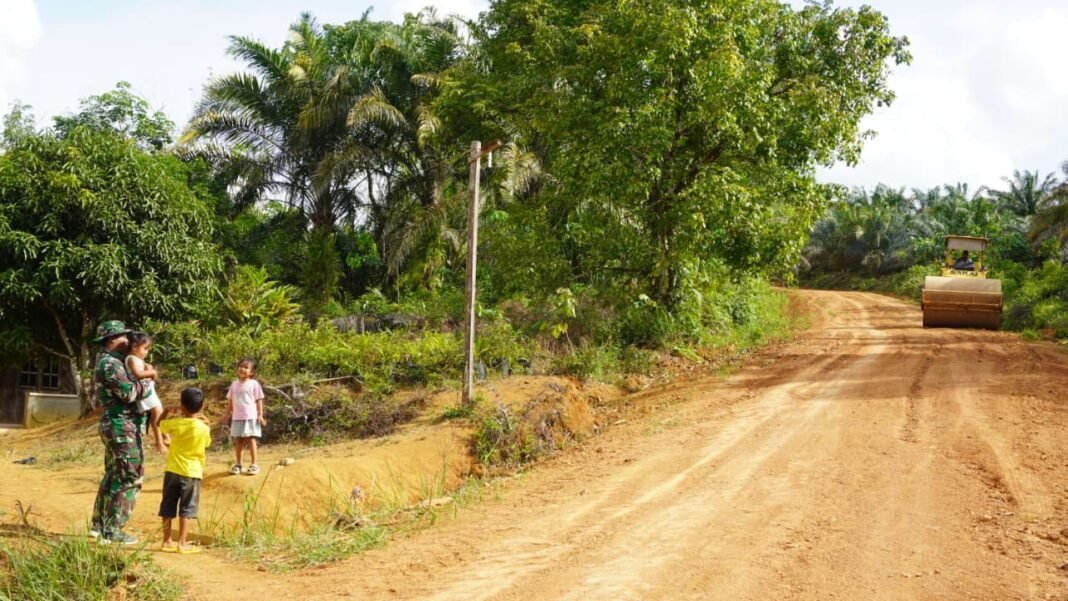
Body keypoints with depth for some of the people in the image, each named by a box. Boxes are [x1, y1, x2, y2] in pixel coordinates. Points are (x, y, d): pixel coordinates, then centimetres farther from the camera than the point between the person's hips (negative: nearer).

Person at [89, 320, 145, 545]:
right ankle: (112, 531, -3)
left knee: (113, 475, 19)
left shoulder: (108, 362, 15)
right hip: (123, 427, -11)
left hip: (113, 426, 11)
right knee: (129, 479, -6)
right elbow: (129, 393, -24)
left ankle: (99, 524, 26)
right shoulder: (111, 364, -17)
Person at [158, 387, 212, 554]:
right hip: (192, 472, -2)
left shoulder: (175, 423, -5)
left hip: (172, 471, 2)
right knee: (186, 509, 2)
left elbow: (160, 424, 14)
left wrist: (166, 412, 27)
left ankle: (167, 541, 16)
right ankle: (182, 543, 0)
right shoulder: (204, 428, -10)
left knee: (168, 507, 11)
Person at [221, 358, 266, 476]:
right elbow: (230, 401, 13)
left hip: (251, 417, -4)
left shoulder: (254, 384, -4)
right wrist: (227, 414, 10)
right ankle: (237, 464, 18)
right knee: (238, 441, 9)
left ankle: (254, 464, 6)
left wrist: (260, 415, -8)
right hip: (237, 417, 4)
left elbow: (259, 400, -3)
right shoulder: (234, 384, 8)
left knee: (250, 439, -2)